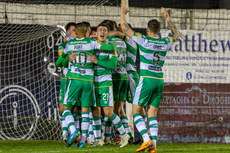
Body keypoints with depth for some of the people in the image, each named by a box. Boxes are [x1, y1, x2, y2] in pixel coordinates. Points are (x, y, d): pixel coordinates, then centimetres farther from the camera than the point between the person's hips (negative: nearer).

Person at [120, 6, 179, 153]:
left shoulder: (144, 40, -8)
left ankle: (147, 140, -13)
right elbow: (176, 34, 29)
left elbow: (125, 28, 1)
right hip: (160, 81, 5)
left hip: (146, 80, -5)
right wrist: (168, 18, 37)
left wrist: (123, 14, 18)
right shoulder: (165, 43, 5)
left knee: (136, 112, 3)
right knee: (152, 115, 7)